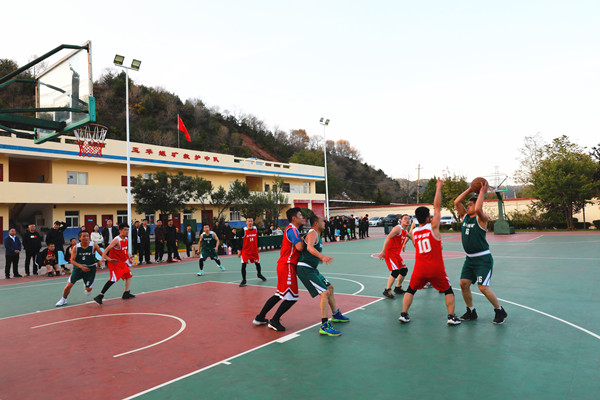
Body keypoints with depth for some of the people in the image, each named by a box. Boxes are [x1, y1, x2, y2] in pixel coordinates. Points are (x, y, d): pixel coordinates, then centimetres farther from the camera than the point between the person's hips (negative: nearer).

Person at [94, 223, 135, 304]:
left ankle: (126, 293, 23)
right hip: (114, 262, -9)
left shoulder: (125, 239, 7)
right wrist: (103, 258, -39)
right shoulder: (116, 240, -19)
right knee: (113, 279, -20)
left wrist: (129, 258, 24)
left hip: (122, 262, 9)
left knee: (128, 275, 15)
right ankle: (99, 296, -18)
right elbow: (106, 250, -26)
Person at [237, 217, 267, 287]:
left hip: (254, 250, 4)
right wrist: (239, 250, -9)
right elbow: (239, 240, -7)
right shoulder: (244, 230, -12)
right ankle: (243, 280, 3)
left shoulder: (255, 229, 0)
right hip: (245, 250, -4)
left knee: (257, 263, 15)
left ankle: (259, 274, 44)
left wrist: (257, 247, 15)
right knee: (243, 265, -11)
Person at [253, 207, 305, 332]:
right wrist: (303, 240, -7)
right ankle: (274, 321, 4)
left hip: (284, 265, 10)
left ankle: (260, 318, 24)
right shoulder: (292, 230, -15)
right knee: (291, 297, -5)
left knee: (280, 295, 17)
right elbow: (300, 247, -26)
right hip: (287, 266, -10)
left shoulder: (292, 229, 17)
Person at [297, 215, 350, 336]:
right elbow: (309, 247, -35)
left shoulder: (317, 236, 18)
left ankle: (336, 315, 41)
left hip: (312, 269, 11)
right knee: (325, 293, -18)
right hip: (305, 269, -11)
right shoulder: (312, 233, -14)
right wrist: (322, 257, -48)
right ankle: (325, 326, -18)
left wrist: (321, 259, 12)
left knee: (330, 288, 22)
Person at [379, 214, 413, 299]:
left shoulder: (405, 232, 14)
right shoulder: (398, 228, -15)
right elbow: (387, 238, -25)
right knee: (395, 271, -18)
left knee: (404, 270, 12)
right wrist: (383, 251, -28)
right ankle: (387, 290, -8)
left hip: (396, 253, 10)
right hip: (389, 252, -10)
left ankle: (398, 288, 27)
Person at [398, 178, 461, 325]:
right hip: (436, 269, -3)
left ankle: (404, 314, 10)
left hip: (420, 269, 3)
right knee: (448, 290, 17)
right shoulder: (432, 227, -7)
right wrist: (438, 188, 3)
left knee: (411, 290, 19)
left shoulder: (413, 232, 5)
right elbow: (437, 207, -3)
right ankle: (452, 317, 12)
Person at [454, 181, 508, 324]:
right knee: (464, 284, 2)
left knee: (483, 287, -10)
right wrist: (470, 189, 4)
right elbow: (457, 202, 3)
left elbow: (478, 209, -31)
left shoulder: (482, 218, -10)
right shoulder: (464, 217, 9)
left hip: (483, 258, -7)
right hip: (470, 258, 7)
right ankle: (471, 312, 18)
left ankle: (500, 311, 10)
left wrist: (482, 192, -21)